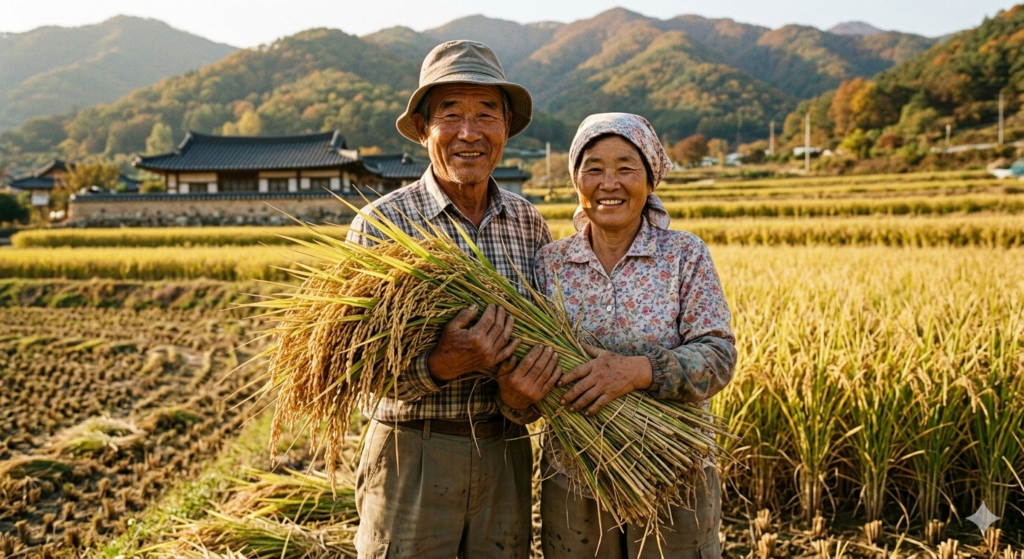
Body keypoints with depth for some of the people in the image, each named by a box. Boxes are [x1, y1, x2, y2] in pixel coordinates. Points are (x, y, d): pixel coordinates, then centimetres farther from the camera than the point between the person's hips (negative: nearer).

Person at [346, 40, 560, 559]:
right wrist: (440, 366, -29)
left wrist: (520, 393, -17)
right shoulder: (383, 222, -9)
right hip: (412, 455, -4)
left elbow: (547, 335, 4)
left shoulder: (530, 224, 3)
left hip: (506, 454, 4)